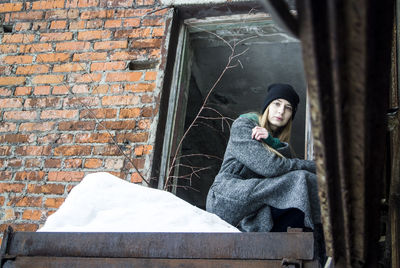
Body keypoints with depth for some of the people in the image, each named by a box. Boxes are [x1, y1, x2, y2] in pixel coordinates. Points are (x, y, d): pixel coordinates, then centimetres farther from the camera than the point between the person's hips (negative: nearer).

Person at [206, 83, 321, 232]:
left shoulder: (279, 138, 22)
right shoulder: (242, 126, -2)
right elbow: (268, 167, -14)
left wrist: (271, 141, -15)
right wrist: (313, 166, -8)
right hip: (227, 198, -6)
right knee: (298, 180, -22)